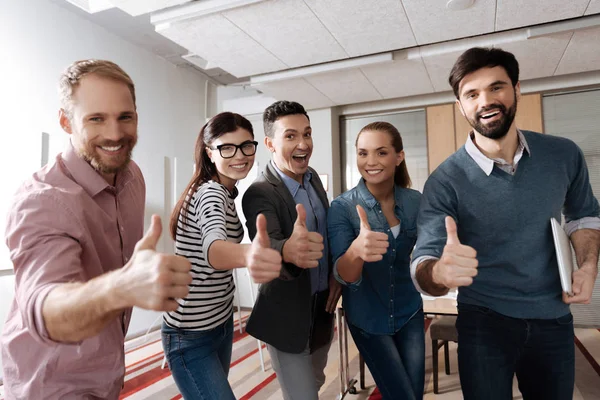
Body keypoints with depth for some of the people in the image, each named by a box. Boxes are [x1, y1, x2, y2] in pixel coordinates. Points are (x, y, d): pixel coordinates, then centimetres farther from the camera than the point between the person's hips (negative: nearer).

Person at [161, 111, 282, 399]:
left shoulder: (225, 191, 2)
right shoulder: (211, 192, -25)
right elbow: (212, 245, -48)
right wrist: (248, 255, -68)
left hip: (221, 323, 9)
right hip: (191, 336, -9)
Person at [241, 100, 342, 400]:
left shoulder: (313, 177, -1)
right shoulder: (260, 193, -23)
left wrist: (336, 273, -3)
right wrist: (287, 251, -63)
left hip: (323, 308, 7)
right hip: (288, 317, -7)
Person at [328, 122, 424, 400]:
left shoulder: (415, 201, -9)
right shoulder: (342, 207, -19)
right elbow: (343, 275, -28)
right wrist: (356, 250, -50)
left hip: (409, 313, 4)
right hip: (367, 319, -3)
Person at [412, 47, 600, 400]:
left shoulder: (564, 155, -6)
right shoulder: (445, 181, -18)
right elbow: (423, 265, -22)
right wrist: (440, 272, -46)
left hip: (554, 321, 4)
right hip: (484, 324, -3)